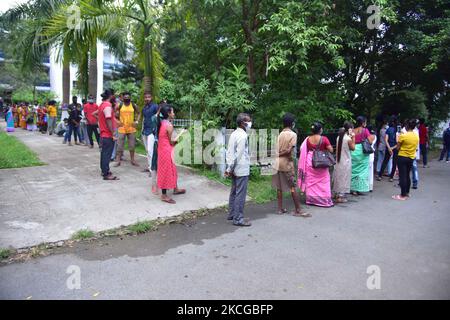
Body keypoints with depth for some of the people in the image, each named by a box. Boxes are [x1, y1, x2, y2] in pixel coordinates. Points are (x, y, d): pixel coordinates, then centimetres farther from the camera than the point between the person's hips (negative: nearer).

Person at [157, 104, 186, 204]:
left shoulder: (161, 122, 6)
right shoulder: (169, 125, -20)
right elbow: (171, 142, -15)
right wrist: (180, 134, -6)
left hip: (162, 149, 9)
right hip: (167, 151, -9)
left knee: (172, 169, 21)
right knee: (166, 171, 1)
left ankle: (175, 189, 36)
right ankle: (164, 195, 11)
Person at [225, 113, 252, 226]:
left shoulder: (234, 134, 11)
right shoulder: (243, 136, -16)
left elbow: (229, 152, 10)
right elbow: (239, 154, -19)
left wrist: (229, 168, 10)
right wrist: (230, 169, -12)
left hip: (234, 169, 9)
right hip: (241, 169, -9)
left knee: (234, 192, 17)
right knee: (240, 194, -3)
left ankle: (231, 214, 26)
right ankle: (238, 219, 2)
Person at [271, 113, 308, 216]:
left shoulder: (280, 134, 7)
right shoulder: (293, 134, -9)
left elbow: (278, 150, 3)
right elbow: (289, 150, -15)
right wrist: (280, 154, -3)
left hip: (278, 162, 6)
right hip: (287, 163, -6)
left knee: (279, 187, 10)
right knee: (293, 187, 0)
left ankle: (280, 208, 15)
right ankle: (297, 210, 3)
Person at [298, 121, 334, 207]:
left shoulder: (308, 139, -2)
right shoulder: (324, 139, -12)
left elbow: (303, 150, 4)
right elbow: (331, 150, -10)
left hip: (310, 161, 3)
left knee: (310, 181, 11)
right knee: (323, 181, 6)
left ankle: (311, 199, 17)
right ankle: (325, 200, 10)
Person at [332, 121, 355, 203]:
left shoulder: (339, 137, 3)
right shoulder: (348, 138, -15)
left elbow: (337, 149, 6)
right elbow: (353, 148, -3)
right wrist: (353, 138, -3)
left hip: (338, 160, 6)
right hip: (346, 161, -6)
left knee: (338, 177, 14)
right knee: (344, 178, 2)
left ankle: (337, 194, 22)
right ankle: (341, 196, 6)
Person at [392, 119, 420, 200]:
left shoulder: (403, 136, -16)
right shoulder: (417, 137, 3)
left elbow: (398, 147, -9)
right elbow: (415, 146, 13)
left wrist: (399, 138, 5)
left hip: (402, 157, -6)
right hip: (411, 158, 6)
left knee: (402, 176, -3)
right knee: (407, 176, 17)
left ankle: (403, 195, -2)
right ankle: (407, 193, 25)